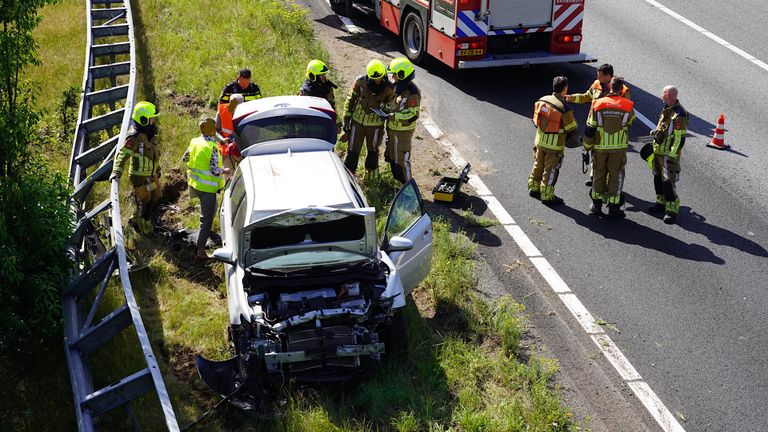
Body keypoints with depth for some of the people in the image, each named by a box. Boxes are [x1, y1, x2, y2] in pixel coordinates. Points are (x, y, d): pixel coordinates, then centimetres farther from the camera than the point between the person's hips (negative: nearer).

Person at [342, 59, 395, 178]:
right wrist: (346, 118, -2)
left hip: (375, 124, 0)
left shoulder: (389, 88, -15)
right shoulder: (361, 81, -15)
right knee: (353, 151, 4)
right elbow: (350, 99, -3)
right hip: (358, 121, 0)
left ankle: (371, 176, 35)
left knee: (373, 151, 16)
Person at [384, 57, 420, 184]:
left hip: (403, 131, -9)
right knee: (391, 155, 20)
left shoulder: (412, 93, -24)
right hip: (392, 128, 9)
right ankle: (397, 181, 36)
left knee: (402, 159, -3)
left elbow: (413, 115, -26)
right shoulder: (398, 86, 4)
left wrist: (392, 115, -28)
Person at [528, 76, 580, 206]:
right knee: (550, 170, 6)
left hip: (540, 141, 6)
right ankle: (547, 196, 15)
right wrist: (575, 139, 6)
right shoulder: (564, 108, -22)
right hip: (554, 145, -6)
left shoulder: (542, 101, -3)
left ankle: (534, 188, 37)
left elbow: (536, 121, 9)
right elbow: (572, 129, -15)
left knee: (538, 165, 22)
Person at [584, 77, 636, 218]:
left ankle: (596, 205, 21)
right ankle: (613, 207, 9)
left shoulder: (597, 104, -5)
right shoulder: (628, 106, -5)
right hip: (619, 148, -1)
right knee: (616, 176, 8)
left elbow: (590, 129, -4)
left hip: (600, 147, 1)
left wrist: (587, 146, 7)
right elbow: (630, 121, 15)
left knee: (599, 175, 14)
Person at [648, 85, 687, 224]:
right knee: (658, 178, 19)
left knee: (668, 182, -9)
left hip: (669, 154, -10)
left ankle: (672, 210, -2)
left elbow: (680, 138, -21)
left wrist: (672, 155, -21)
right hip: (659, 151, 10)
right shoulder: (667, 110, 10)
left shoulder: (679, 115, -20)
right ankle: (661, 203, 34)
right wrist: (656, 132, 12)